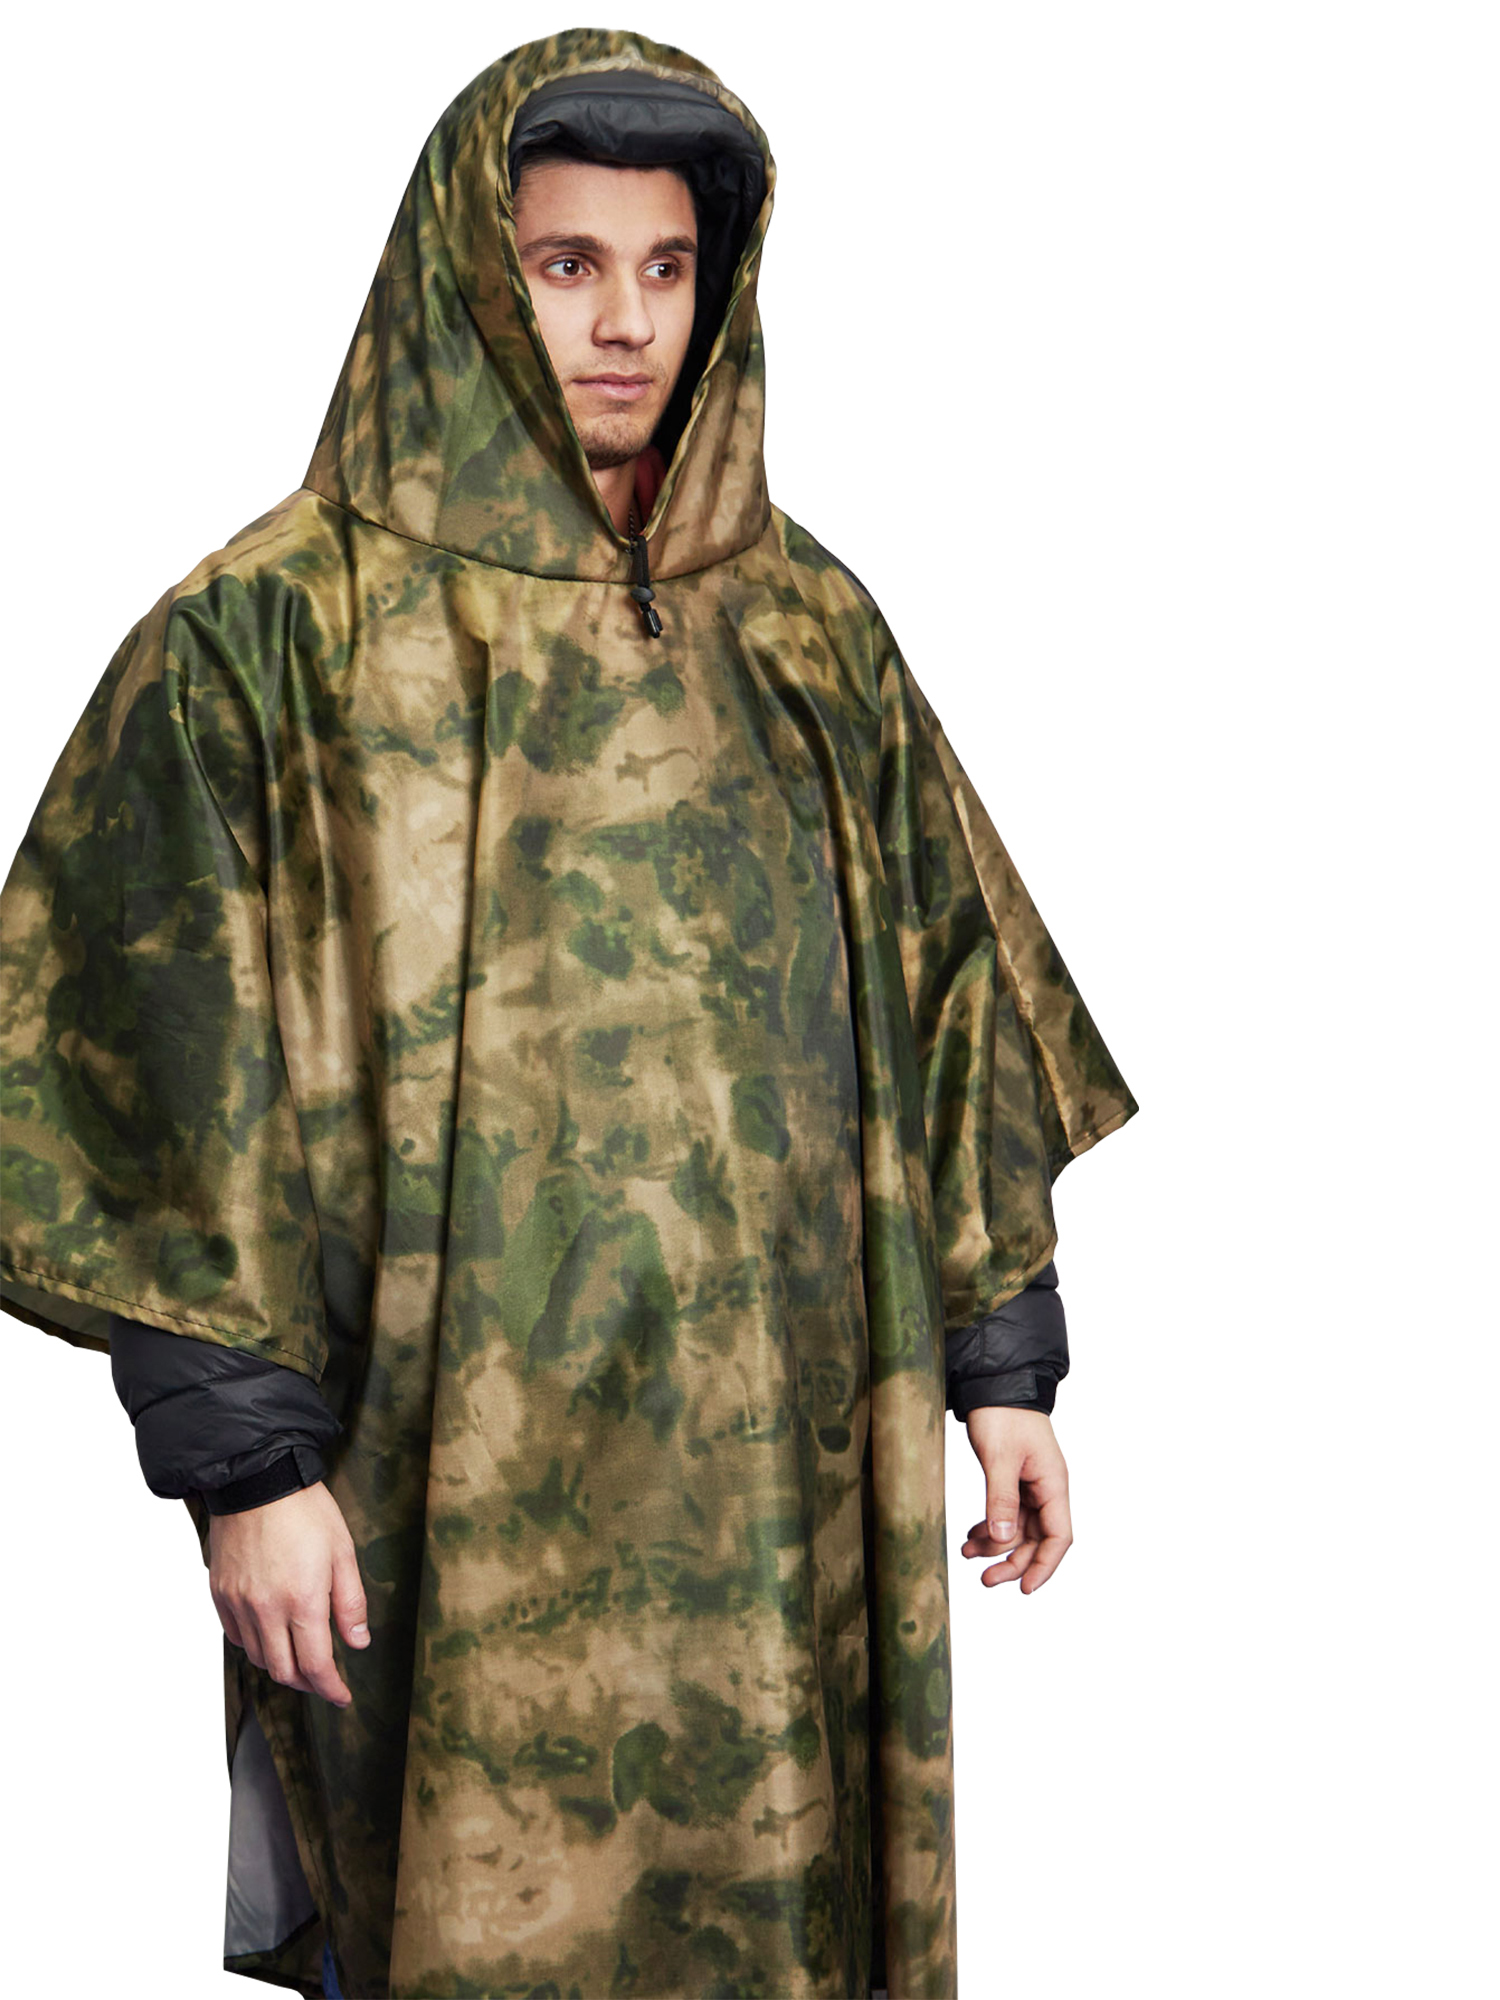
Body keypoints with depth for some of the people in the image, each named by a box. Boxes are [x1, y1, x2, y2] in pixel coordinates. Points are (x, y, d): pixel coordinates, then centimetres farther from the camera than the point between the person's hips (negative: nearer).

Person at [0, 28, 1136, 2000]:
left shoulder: (805, 629, 7)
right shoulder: (279, 635, -7)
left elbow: (944, 998, 10)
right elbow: (165, 1069, -8)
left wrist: (1002, 1358, 7)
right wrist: (243, 1457, -12)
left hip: (782, 1450, 4)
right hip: (454, 1480, -4)